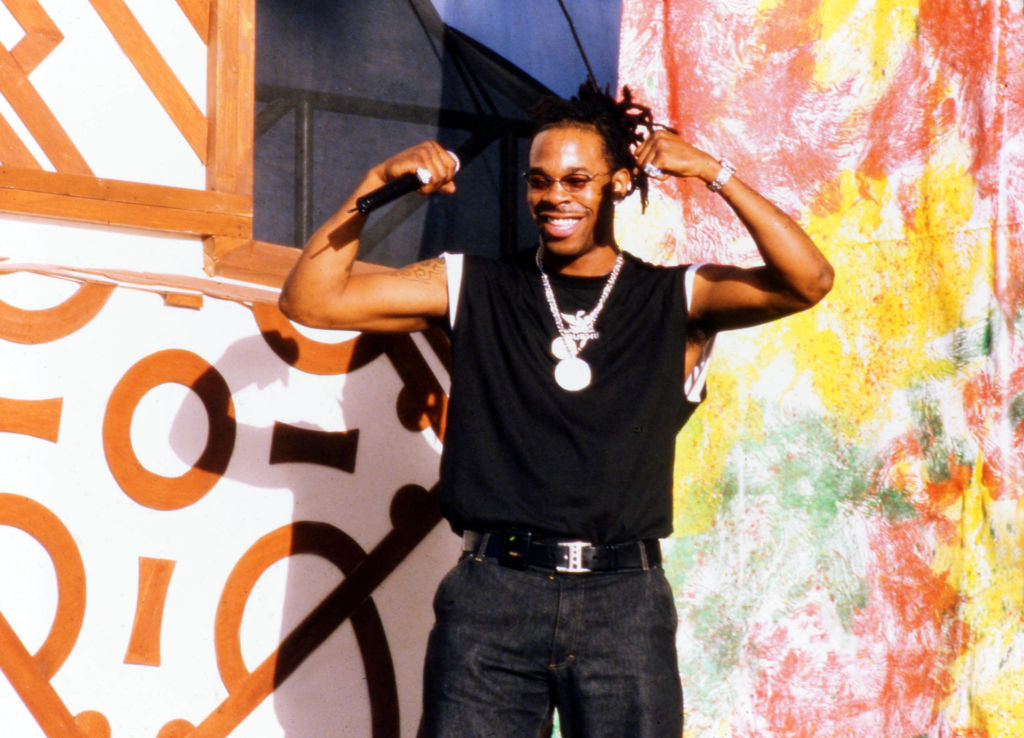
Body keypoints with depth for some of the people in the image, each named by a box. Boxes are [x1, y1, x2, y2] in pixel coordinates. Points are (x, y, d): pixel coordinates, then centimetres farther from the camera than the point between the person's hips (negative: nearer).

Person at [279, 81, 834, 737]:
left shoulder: (672, 302, 8)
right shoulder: (473, 290, 10)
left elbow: (807, 281, -6)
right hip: (491, 596, 0)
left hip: (625, 602, 0)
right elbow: (311, 300, 6)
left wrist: (713, 172, -7)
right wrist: (377, 184, -2)